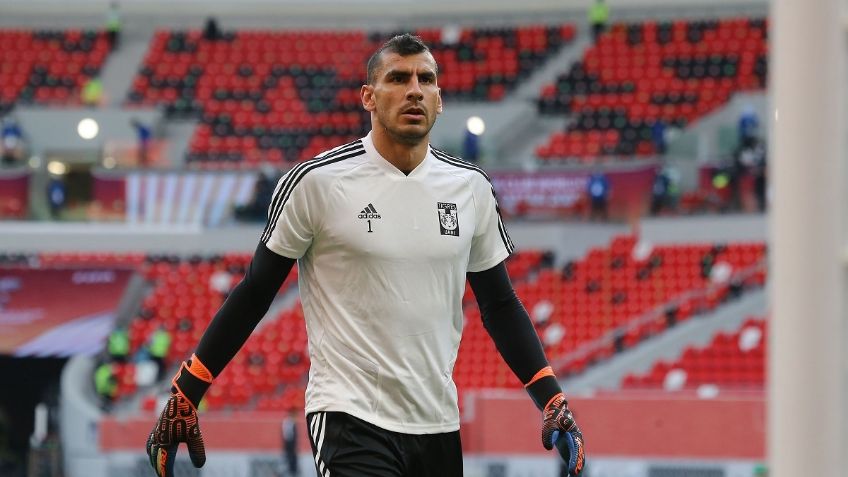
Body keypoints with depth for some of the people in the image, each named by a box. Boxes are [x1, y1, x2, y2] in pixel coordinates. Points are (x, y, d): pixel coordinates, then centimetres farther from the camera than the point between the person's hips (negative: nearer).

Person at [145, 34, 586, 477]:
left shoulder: (470, 187, 6)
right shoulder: (316, 182, -7)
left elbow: (500, 304, 15)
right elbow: (254, 293, -1)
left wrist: (552, 400, 6)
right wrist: (184, 396, -2)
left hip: (438, 424, 5)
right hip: (350, 419, -5)